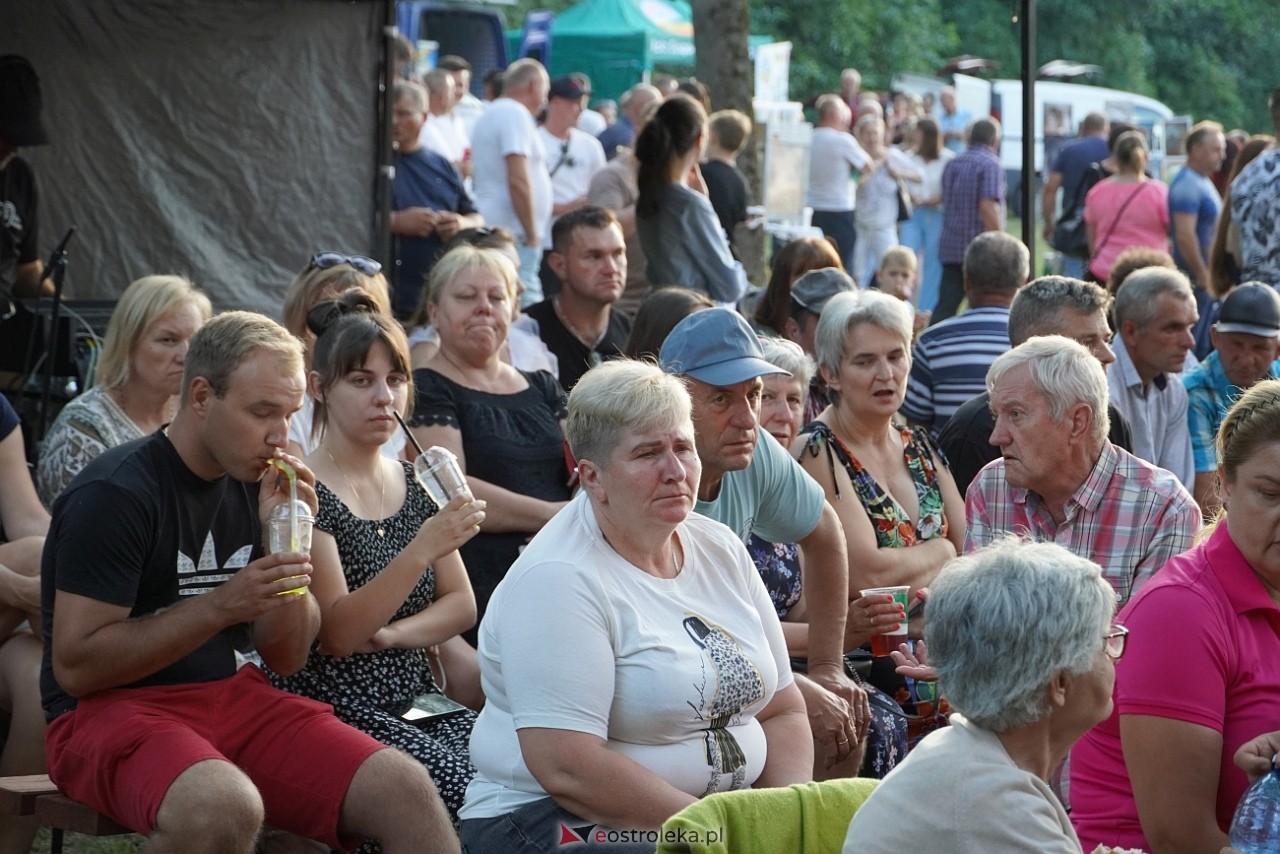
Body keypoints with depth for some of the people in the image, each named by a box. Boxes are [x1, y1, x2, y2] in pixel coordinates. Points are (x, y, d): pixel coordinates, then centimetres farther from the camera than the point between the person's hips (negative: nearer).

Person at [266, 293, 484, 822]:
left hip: (415, 700, 6)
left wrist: (389, 634, -9)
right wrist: (422, 549, -28)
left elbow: (462, 604, 12)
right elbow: (336, 633, -16)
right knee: (465, 790, -28)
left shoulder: (414, 485, 15)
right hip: (332, 709, -6)